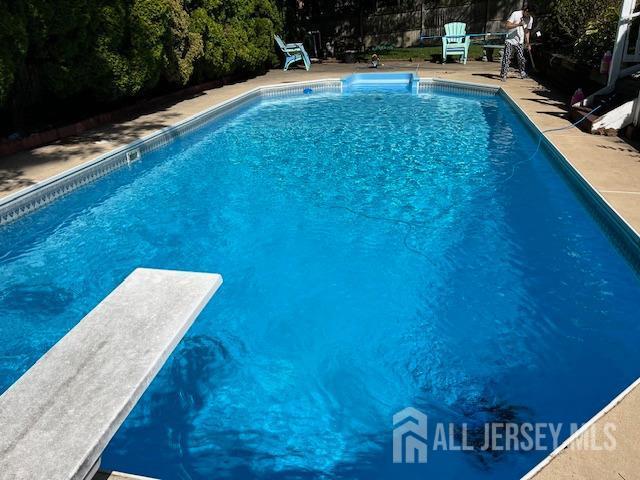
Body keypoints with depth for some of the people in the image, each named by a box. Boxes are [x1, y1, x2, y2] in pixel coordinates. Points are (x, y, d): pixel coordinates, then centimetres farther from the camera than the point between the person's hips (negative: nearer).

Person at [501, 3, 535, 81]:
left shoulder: (530, 19, 4)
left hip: (520, 42, 4)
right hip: (510, 40, -4)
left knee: (521, 58, 1)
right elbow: (508, 25, -13)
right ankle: (503, 75, -5)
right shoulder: (515, 14, -10)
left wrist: (527, 43, 5)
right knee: (506, 58, -10)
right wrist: (518, 24, -24)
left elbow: (527, 31, 12)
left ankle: (522, 73, 21)